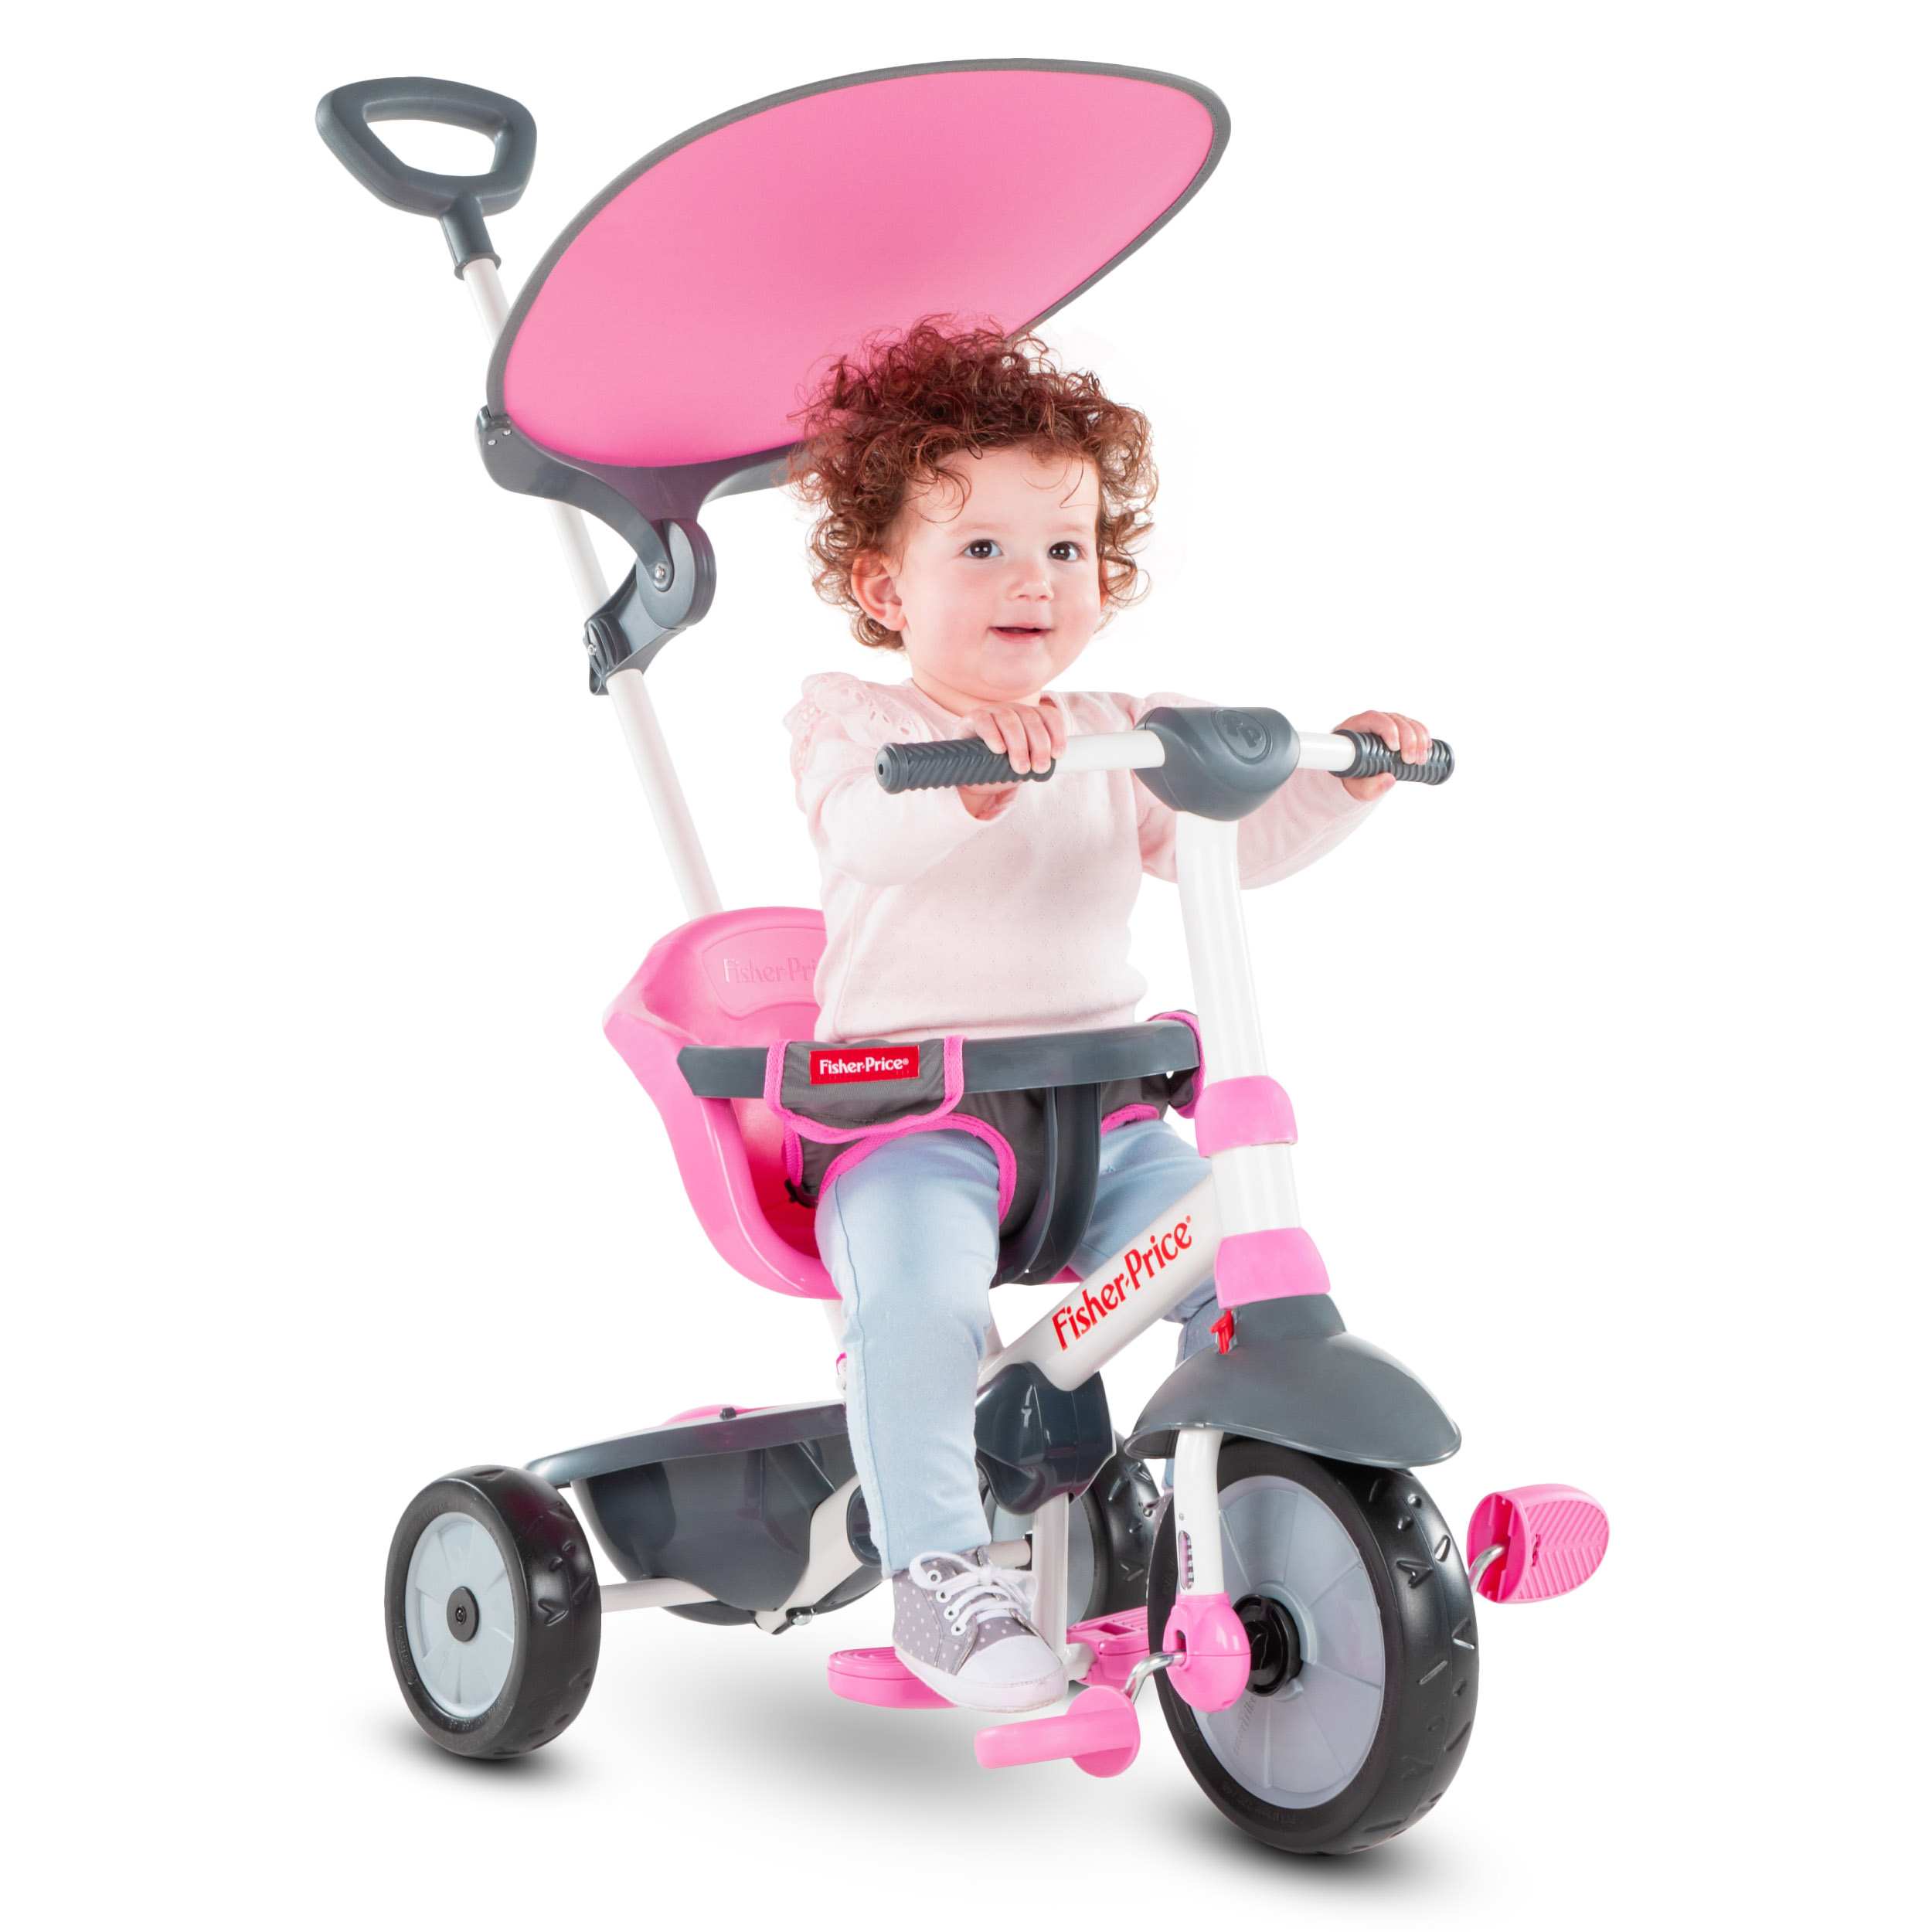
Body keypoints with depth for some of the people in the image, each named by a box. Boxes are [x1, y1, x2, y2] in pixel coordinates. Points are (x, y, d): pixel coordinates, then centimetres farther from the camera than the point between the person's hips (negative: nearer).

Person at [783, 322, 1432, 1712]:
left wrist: (1344, 777, -7)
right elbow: (871, 828, -23)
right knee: (916, 1293, -33)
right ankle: (940, 1570, -20)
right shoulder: (854, 723, 0)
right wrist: (971, 772, -43)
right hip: (907, 1113, -4)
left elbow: (1238, 839, 10)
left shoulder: (1121, 739, 16)